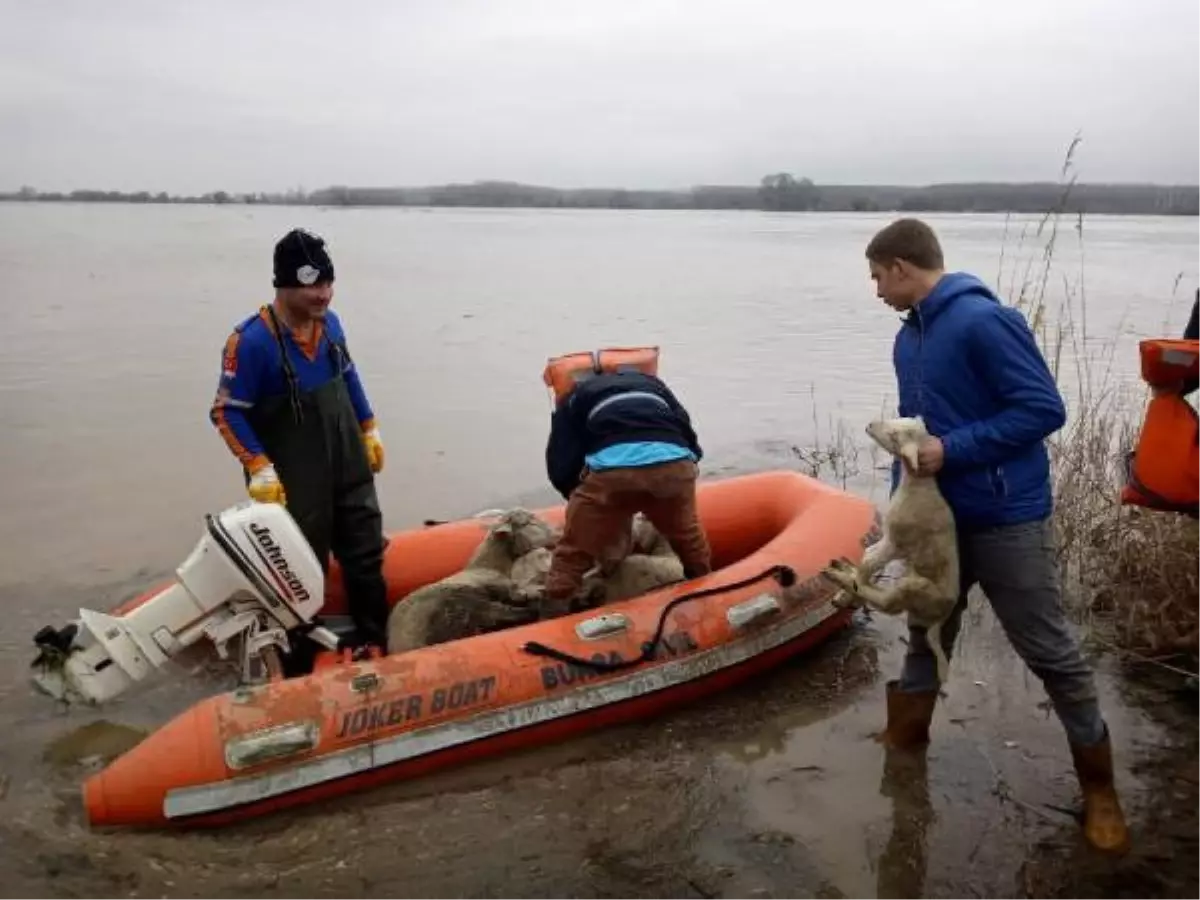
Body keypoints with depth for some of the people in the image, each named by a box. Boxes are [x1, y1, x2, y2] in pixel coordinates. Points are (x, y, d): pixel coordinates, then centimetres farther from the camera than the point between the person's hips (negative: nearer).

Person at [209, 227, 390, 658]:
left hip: (350, 467, 7)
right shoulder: (252, 340, -21)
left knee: (366, 556, 17)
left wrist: (369, 430, 18)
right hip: (295, 483, -7)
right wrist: (258, 466, -24)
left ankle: (375, 642, 35)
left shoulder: (329, 322, 0)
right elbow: (226, 412, -16)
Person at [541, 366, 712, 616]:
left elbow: (560, 468, 17)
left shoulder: (574, 398, 31)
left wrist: (581, 500, 34)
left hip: (612, 470, -3)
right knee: (689, 536, 33)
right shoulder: (652, 382, 39)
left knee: (573, 554, 15)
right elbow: (691, 443, 28)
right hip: (675, 465, 3)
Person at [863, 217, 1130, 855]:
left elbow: (1045, 409, -21)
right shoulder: (908, 338, 7)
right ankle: (903, 740, 36)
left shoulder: (984, 321, -19)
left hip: (1007, 521, -7)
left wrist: (953, 450, -23)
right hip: (939, 517, 8)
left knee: (1049, 653, 3)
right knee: (926, 632, 18)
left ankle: (1098, 789, 20)